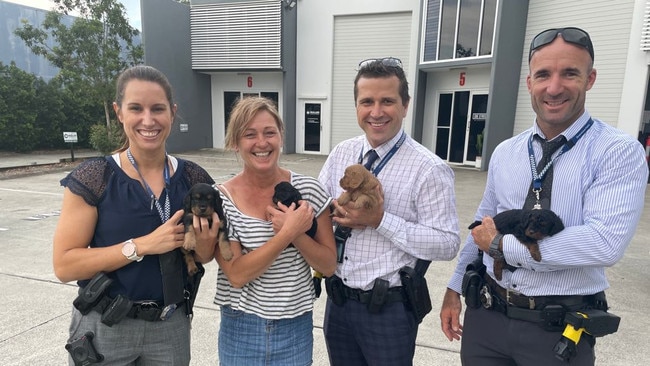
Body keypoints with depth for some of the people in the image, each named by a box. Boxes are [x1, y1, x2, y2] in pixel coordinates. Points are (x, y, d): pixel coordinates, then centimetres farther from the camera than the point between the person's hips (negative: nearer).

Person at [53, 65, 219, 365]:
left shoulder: (193, 178, -6)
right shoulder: (94, 177, -13)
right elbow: (64, 265, -14)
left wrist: (204, 246, -17)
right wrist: (143, 244, -23)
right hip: (104, 329, -2)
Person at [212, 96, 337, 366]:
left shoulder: (308, 190, -9)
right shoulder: (220, 199, -11)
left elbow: (329, 266, -6)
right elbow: (236, 275, -17)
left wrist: (296, 234, -22)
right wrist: (288, 232, -24)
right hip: (241, 330, -1)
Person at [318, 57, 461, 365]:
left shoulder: (429, 169, -16)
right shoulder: (340, 154, 0)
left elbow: (447, 244, -18)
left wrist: (380, 219, -24)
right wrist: (338, 215, -15)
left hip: (389, 307, -4)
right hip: (337, 299, 5)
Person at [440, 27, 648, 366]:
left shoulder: (620, 152, -11)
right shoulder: (504, 153, 2)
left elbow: (605, 243, -25)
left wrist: (502, 244, -19)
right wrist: (455, 289, 11)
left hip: (559, 331, -3)